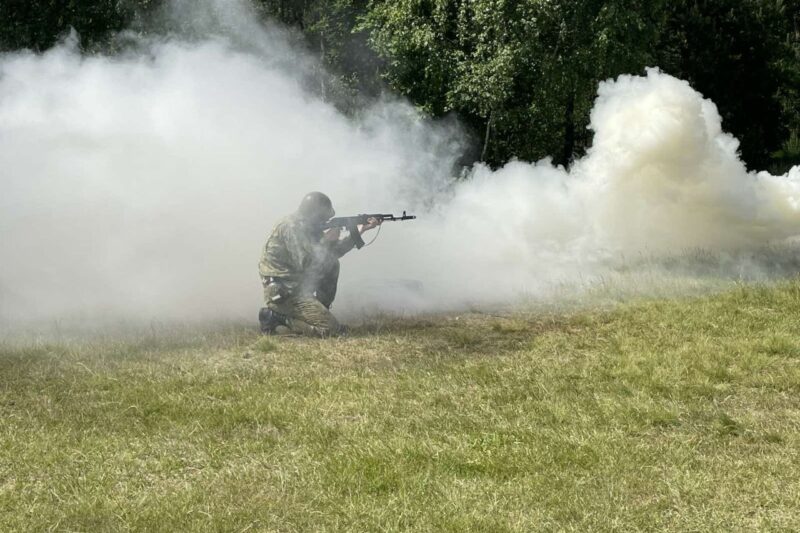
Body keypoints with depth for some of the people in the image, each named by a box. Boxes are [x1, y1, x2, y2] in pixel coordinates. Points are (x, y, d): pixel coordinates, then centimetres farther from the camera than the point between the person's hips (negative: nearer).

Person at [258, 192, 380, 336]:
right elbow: (306, 264, -27)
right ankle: (276, 319, -10)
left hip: (297, 286, 10)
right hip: (282, 294, -10)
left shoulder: (308, 227, 12)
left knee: (332, 265, 13)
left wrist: (360, 231, 10)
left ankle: (320, 311, 12)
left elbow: (334, 252, 17)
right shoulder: (292, 228, -18)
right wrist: (327, 240, -13)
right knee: (331, 329, -16)